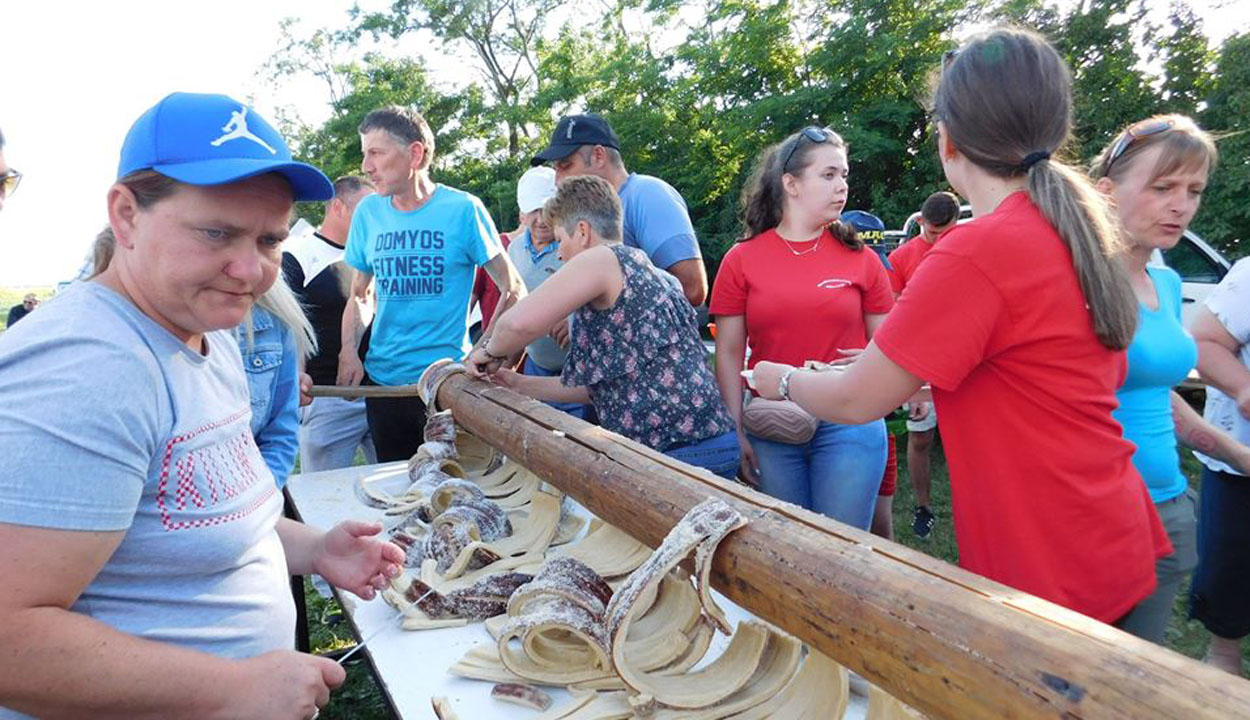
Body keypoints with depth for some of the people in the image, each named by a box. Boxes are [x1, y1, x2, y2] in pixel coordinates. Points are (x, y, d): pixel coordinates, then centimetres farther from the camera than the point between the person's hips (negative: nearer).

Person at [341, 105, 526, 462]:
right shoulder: (368, 212, 4)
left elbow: (512, 288, -5)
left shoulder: (463, 208, -9)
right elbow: (359, 294, 14)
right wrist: (349, 352, -1)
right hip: (382, 378, 4)